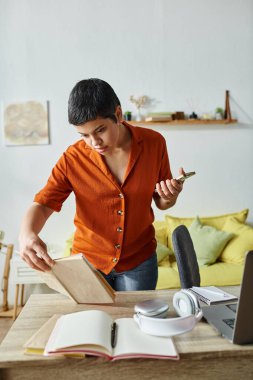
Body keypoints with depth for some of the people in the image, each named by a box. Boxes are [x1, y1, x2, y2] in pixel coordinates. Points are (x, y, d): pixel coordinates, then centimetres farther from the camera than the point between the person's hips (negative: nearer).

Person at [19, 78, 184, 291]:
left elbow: (161, 203, 2)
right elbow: (42, 204, -11)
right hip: (88, 261, 0)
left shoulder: (154, 143, -10)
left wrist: (169, 197, -22)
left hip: (139, 261, 1)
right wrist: (27, 234, -31)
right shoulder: (73, 158, -14)